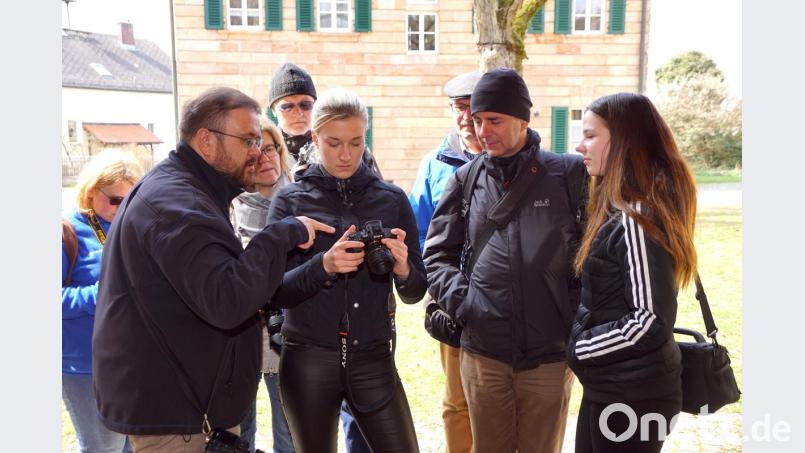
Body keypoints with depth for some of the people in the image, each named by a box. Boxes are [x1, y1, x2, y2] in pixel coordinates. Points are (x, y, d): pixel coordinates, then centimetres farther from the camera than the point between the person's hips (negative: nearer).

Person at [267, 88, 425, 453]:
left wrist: (403, 270, -20)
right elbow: (275, 291, -8)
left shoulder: (392, 199, 1)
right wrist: (323, 265, -25)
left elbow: (415, 292, 2)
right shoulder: (290, 201, -2)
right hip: (307, 361, 0)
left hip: (374, 358, 1)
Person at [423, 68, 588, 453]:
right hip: (483, 353, 2)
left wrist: (577, 318, -3)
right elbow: (437, 254, 9)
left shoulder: (569, 173, 0)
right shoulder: (465, 179, 5)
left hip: (551, 354, -1)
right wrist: (460, 300, -5)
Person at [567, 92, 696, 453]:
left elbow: (652, 320, -24)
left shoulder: (637, 217, -21)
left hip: (633, 393, -9)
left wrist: (579, 347, -15)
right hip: (611, 385, 9)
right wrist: (582, 343, 9)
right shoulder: (619, 209, 7)